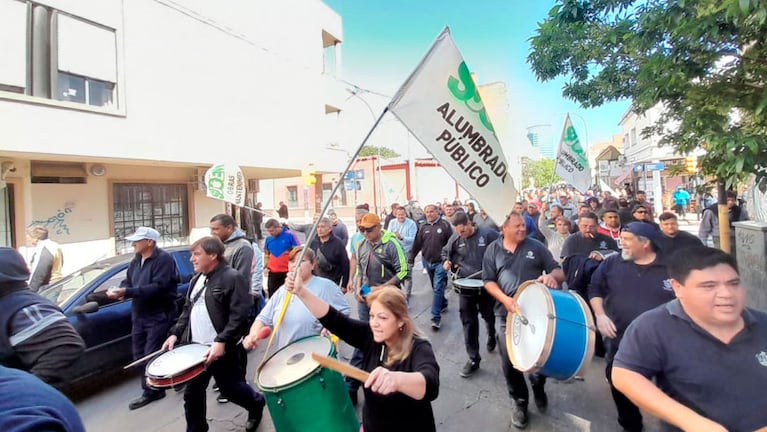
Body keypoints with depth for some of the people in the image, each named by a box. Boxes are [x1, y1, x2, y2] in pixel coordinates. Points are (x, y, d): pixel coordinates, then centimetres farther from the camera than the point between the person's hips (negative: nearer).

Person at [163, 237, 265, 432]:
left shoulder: (233, 278, -16)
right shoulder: (196, 280, 12)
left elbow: (239, 315, -21)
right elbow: (187, 311, 20)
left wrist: (221, 341, -27)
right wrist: (175, 334, 7)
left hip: (223, 350, -7)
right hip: (195, 348, 7)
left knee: (230, 389, 8)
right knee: (192, 393, 13)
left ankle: (257, 403, 36)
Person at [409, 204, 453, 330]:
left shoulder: (444, 225, -6)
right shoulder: (422, 227, 4)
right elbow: (417, 244, 7)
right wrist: (411, 259, 7)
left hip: (440, 262, -4)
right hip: (427, 261, 4)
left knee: (438, 288, -8)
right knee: (435, 287, 18)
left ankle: (436, 317, -3)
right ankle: (443, 304, 42)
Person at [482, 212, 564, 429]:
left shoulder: (536, 246, 1)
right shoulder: (493, 250, 1)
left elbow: (559, 271, 3)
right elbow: (488, 281, -1)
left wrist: (551, 276, -22)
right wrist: (505, 299, -16)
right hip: (507, 314, 0)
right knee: (510, 362, 7)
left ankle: (539, 389, 47)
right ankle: (519, 401, 32)